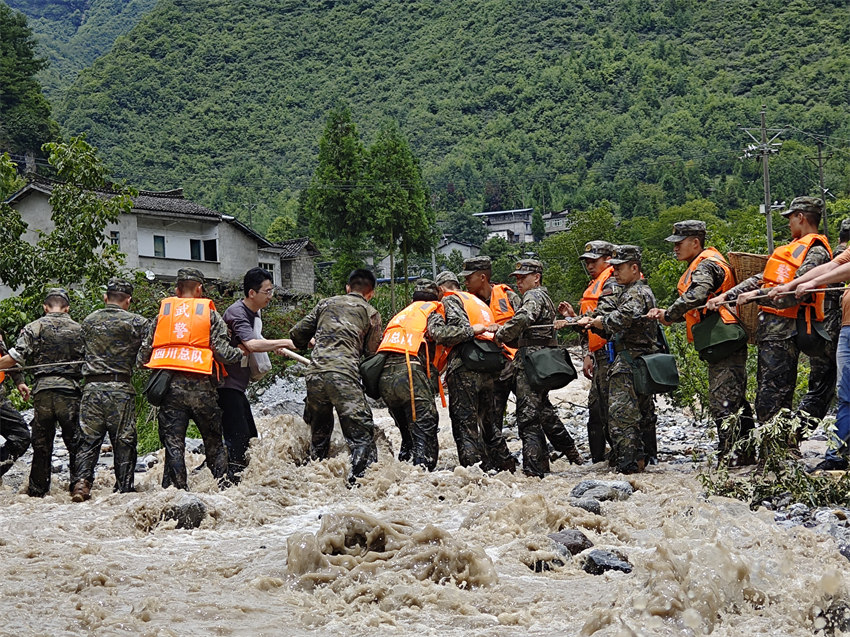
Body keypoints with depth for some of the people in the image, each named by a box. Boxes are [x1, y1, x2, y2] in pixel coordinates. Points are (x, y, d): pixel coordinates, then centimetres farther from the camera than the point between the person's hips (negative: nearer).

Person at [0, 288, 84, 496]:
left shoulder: (33, 327, 3)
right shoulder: (79, 329, 7)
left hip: (42, 390, 1)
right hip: (70, 390, 0)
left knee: (41, 444, 8)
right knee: (75, 442, 3)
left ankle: (37, 490, 13)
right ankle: (78, 484, -1)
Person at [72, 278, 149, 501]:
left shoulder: (89, 321, 10)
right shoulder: (136, 322, -2)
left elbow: (86, 348, 17)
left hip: (92, 387, 3)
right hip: (121, 388, -3)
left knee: (88, 439, 7)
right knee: (124, 441, 3)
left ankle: (82, 480, -8)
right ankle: (124, 489, 5)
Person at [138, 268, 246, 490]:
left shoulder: (162, 314, 12)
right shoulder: (210, 314, 5)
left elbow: (144, 355, 10)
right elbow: (222, 352, -5)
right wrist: (241, 353, 14)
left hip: (170, 387, 1)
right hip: (201, 387, -1)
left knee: (173, 444, 2)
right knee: (213, 442, 11)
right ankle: (225, 484, 11)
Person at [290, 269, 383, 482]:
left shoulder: (326, 304, 22)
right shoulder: (370, 313, 13)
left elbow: (297, 334, 22)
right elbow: (372, 352, 11)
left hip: (314, 373, 4)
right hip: (344, 374, -4)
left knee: (319, 432, 19)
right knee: (361, 433, -4)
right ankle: (360, 479, -18)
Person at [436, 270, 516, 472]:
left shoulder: (449, 300, 4)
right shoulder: (478, 302, 28)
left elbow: (459, 328, -16)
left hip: (465, 367, -8)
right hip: (489, 370, 8)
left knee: (464, 422, -6)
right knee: (487, 421, 19)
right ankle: (506, 465, 22)